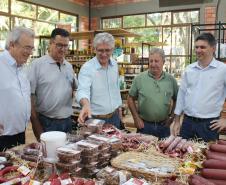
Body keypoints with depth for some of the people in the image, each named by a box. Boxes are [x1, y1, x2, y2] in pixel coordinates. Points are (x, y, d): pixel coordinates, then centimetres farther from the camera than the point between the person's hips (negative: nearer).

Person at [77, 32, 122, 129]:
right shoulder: (87, 68, -17)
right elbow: (83, 90, -31)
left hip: (114, 116, 5)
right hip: (95, 119, -5)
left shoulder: (114, 65, 2)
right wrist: (86, 105, -51)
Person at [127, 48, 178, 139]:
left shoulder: (171, 80, 2)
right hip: (144, 125, -1)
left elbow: (176, 100, 11)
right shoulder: (139, 78, -4)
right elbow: (130, 98, 1)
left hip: (163, 126, 2)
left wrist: (171, 116, 4)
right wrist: (136, 118, -4)